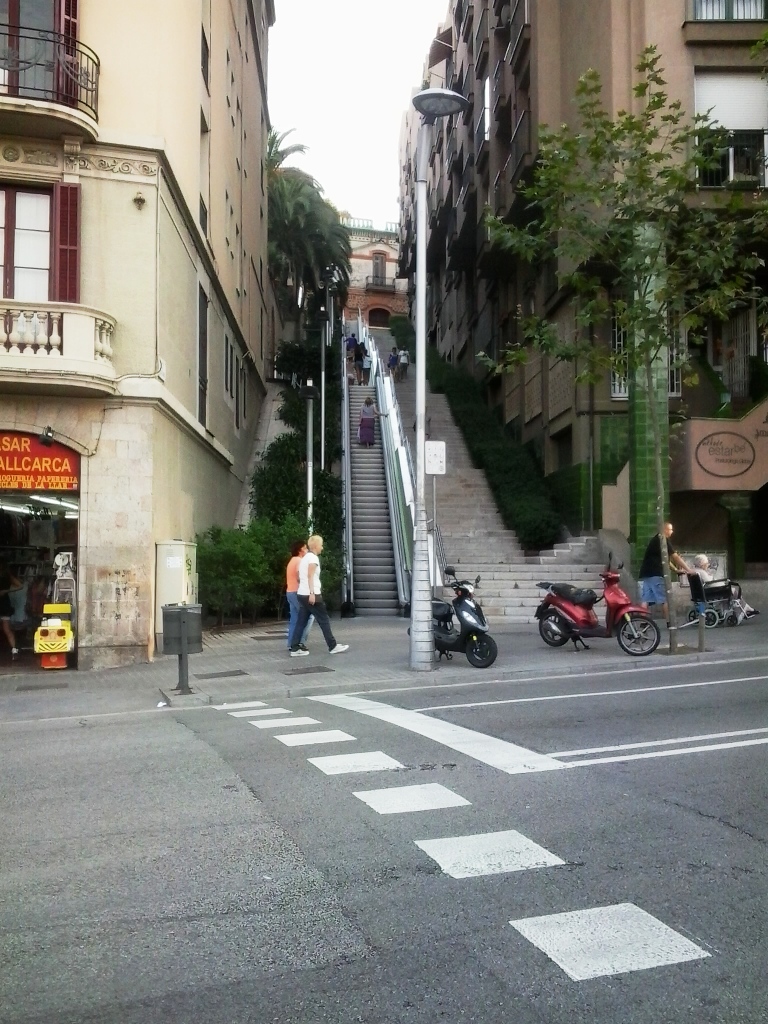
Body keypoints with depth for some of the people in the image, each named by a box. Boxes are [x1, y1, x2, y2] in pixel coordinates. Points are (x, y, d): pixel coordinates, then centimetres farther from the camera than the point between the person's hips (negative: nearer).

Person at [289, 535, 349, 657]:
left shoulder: (305, 558, 19)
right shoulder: (313, 558, -9)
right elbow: (310, 576, -19)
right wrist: (312, 593, -25)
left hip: (302, 594, 9)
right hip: (310, 594, -9)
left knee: (301, 622, 6)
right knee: (324, 620, -1)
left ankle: (295, 649, 1)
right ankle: (333, 646, 4)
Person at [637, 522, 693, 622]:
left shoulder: (655, 540, 23)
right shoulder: (663, 540, -5)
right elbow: (675, 557, -6)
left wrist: (676, 569, 25)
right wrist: (688, 570, -3)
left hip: (645, 573, 8)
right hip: (654, 574, -8)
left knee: (645, 599, 2)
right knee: (664, 599, -3)